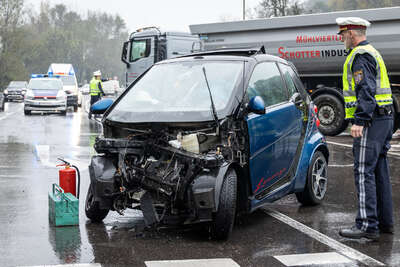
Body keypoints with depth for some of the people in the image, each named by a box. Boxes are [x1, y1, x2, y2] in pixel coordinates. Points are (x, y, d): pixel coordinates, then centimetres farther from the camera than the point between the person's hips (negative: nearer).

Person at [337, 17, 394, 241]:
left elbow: (366, 90, -21)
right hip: (385, 119, 10)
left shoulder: (360, 55, -11)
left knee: (364, 173, -10)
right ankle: (385, 222, 18)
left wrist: (359, 121, -25)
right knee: (380, 172, 13)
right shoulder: (373, 53, 22)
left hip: (371, 121, -10)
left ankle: (367, 225, -12)